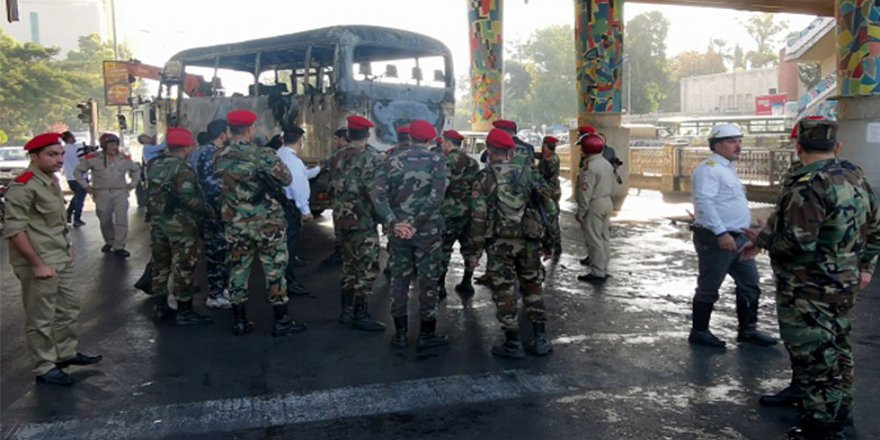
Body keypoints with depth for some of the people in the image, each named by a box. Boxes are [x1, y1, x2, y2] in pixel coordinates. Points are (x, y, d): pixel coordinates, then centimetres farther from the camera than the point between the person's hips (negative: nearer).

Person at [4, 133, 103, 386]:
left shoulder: (52, 180, 9)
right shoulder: (23, 186, -19)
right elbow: (13, 230, -22)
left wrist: (66, 246, 14)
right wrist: (37, 263, -22)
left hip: (62, 259, 9)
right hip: (38, 264, -9)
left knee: (69, 308, 19)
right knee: (41, 319, 3)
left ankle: (67, 353, 35)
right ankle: (45, 369, 15)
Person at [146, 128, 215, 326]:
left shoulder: (154, 165, 9)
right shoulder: (182, 168, -16)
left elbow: (150, 193, 14)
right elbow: (188, 198, -24)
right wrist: (208, 209, -13)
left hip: (157, 221, 8)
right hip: (179, 223, -8)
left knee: (160, 263, 16)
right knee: (183, 266, -2)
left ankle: (161, 307, 26)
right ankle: (184, 312, 2)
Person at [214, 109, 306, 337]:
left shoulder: (220, 158, 0)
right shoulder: (262, 155, -16)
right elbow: (286, 179, -12)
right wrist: (274, 162, 4)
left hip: (234, 224, 5)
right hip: (266, 222, -4)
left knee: (238, 269, 13)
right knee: (274, 270, 4)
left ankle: (239, 321, 19)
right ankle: (281, 321, 8)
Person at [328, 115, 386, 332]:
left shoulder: (336, 157, 8)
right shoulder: (368, 158, -14)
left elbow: (333, 186, 13)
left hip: (341, 219, 8)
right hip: (363, 221, -7)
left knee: (349, 265, 17)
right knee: (366, 268, 0)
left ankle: (346, 311, 22)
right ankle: (360, 315, 3)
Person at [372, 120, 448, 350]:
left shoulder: (393, 159, 3)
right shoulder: (436, 160, -4)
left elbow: (377, 193, -9)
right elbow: (436, 196, -17)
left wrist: (393, 222, -14)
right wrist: (416, 223, -16)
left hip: (399, 228, 3)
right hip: (428, 229, -3)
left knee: (399, 279, 12)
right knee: (427, 281, 7)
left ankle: (400, 334, 18)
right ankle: (426, 335, 14)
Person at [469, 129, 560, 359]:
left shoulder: (485, 177, -4)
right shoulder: (528, 174, 7)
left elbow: (479, 216, -9)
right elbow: (548, 207, 6)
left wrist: (476, 250, -3)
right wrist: (549, 242, 14)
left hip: (500, 243, -3)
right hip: (529, 242, 4)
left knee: (504, 293, 6)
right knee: (533, 289, 16)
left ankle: (513, 344, 10)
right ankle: (540, 340, 18)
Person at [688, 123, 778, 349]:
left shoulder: (728, 168, 18)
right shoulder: (709, 168, -14)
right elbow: (704, 202, -24)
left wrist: (747, 231, 22)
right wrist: (721, 233, -28)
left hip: (739, 237, 10)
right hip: (716, 239, -10)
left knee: (750, 285, 13)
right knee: (708, 288, 1)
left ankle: (748, 330, 23)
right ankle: (699, 332, 13)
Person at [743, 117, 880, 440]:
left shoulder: (808, 186, -23)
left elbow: (795, 243, -26)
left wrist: (761, 239, -9)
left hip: (809, 292, -10)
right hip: (844, 285, 10)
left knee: (815, 356, 0)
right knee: (836, 349, 22)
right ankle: (837, 408, 39)